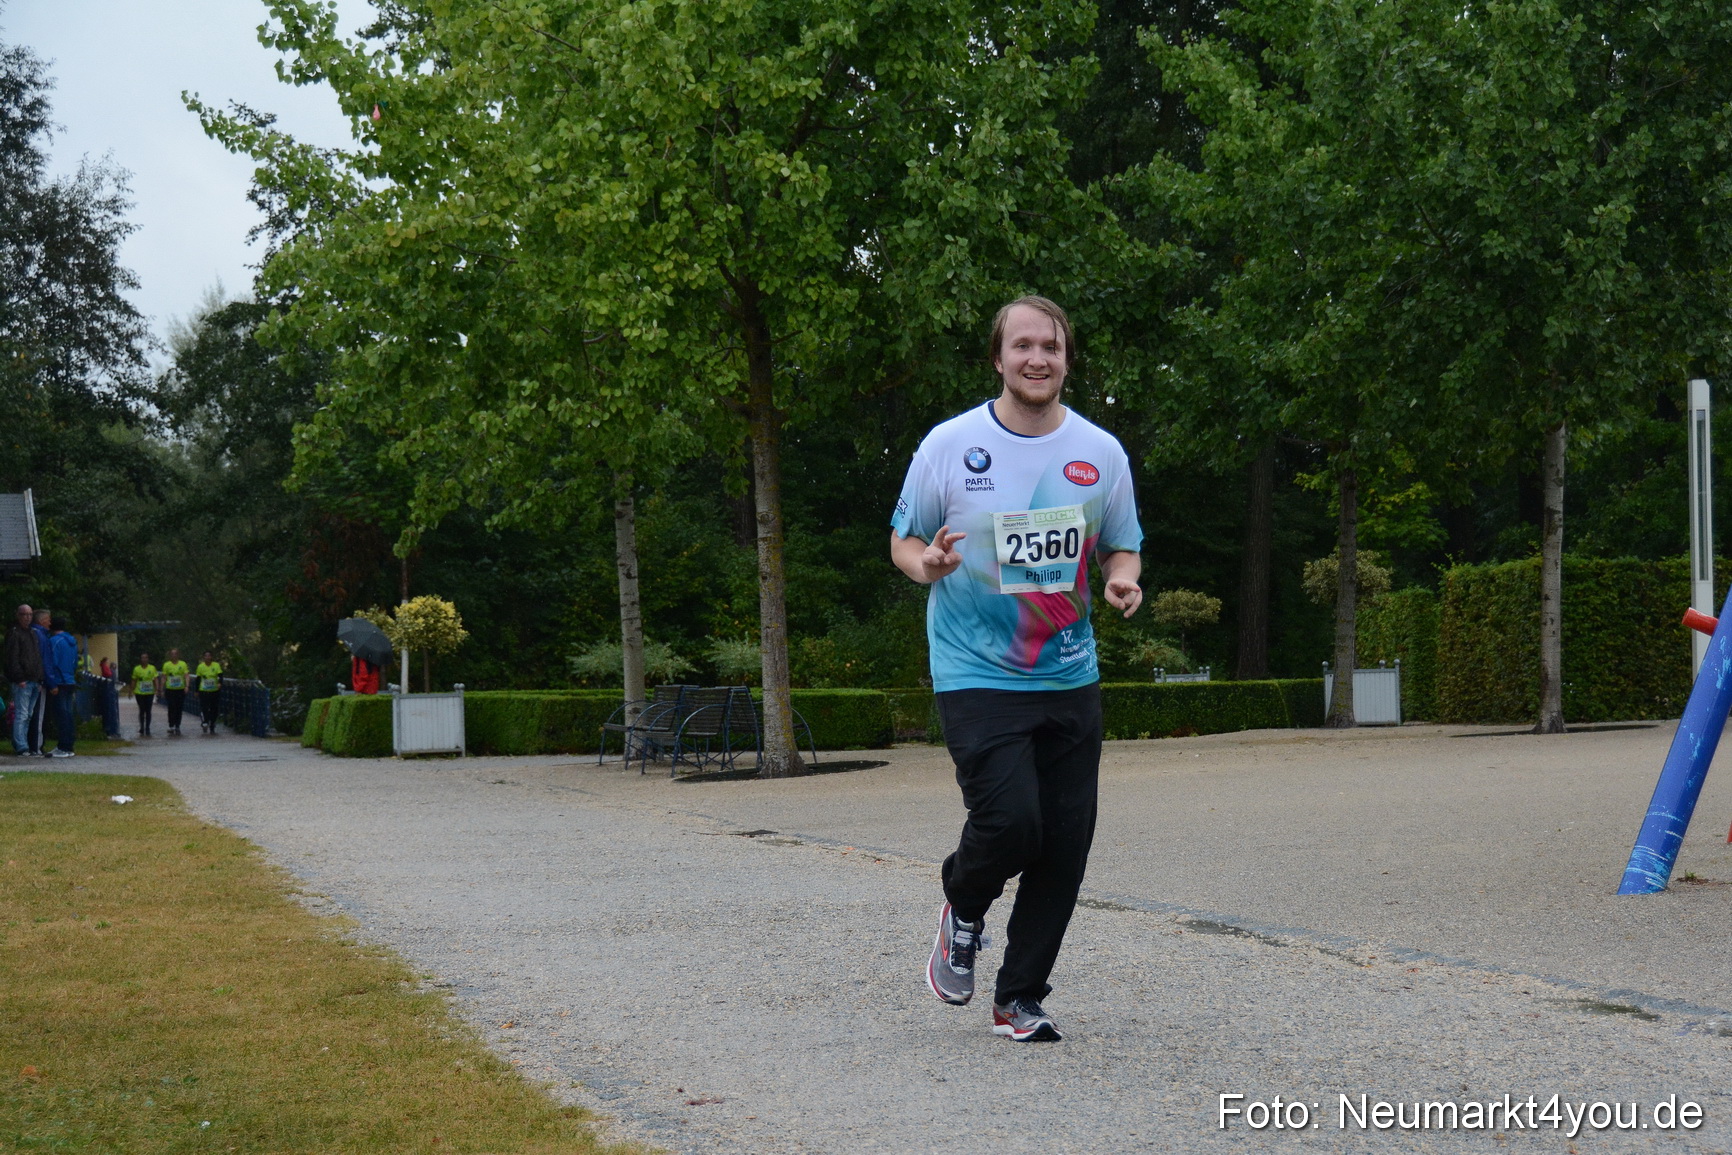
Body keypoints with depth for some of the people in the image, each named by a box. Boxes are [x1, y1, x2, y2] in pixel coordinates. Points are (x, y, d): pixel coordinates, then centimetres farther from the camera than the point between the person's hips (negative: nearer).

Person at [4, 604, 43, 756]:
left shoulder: (33, 634, 21)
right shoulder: (14, 634, -4)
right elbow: (12, 658, -11)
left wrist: (40, 680, 16)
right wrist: (19, 678, -18)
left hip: (34, 681, 8)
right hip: (22, 681, -8)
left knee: (29, 715, 9)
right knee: (21, 714, -9)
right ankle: (22, 748, -11)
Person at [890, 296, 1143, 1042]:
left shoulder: (1101, 453, 5)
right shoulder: (949, 446, -4)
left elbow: (1122, 546, 16)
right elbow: (904, 538, 5)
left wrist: (1123, 580, -8)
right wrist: (926, 564, -18)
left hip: (1070, 679, 4)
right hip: (977, 675, -4)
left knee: (1065, 844, 1)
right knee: (1010, 823, -18)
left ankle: (1019, 1000, 18)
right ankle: (963, 911, 18)